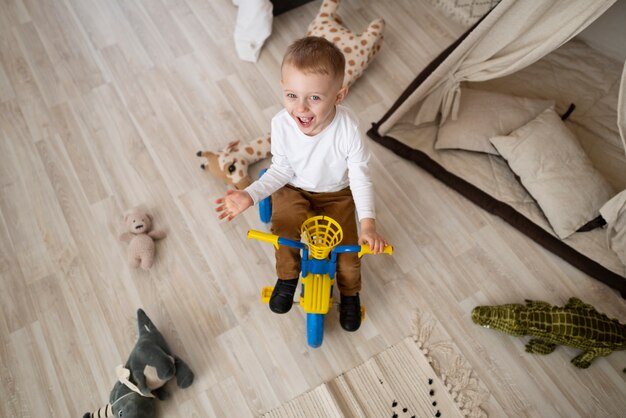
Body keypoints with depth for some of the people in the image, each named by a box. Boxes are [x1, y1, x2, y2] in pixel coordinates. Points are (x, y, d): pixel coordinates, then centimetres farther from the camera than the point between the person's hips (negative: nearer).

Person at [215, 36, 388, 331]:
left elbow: (360, 179, -21)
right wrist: (250, 195, -23)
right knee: (283, 227, -21)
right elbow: (281, 170, -11)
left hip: (337, 192, -1)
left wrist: (368, 223, -27)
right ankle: (288, 276, 13)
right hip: (294, 188, 1)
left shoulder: (347, 129, -32)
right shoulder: (281, 124, -26)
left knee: (347, 246, -8)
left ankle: (349, 292, 27)